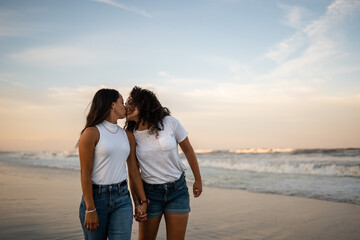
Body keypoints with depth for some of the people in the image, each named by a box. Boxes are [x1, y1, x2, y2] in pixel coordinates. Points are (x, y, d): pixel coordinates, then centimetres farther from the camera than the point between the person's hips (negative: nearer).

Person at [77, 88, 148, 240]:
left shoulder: (128, 136, 11)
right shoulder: (92, 132, -7)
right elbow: (85, 173, -10)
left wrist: (143, 202, 12)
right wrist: (90, 209, -14)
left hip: (122, 198, 4)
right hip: (95, 196, -4)